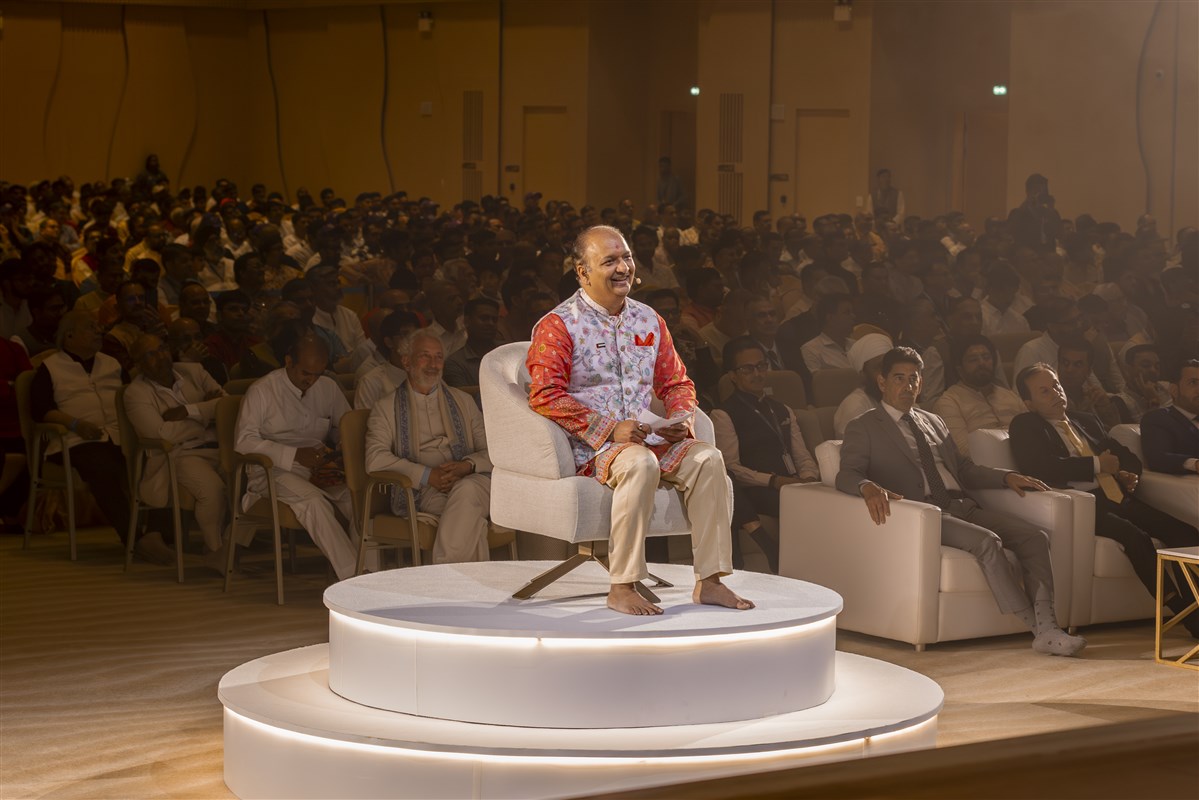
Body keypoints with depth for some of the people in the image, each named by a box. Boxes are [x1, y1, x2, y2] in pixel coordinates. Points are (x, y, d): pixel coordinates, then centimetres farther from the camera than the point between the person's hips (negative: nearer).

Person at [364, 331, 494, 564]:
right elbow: (375, 459, -1)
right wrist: (428, 475, -11)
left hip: (469, 481, 2)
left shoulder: (463, 401, 25)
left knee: (466, 491, -37)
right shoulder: (387, 407, 15)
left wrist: (467, 465, -7)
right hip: (423, 492, -2)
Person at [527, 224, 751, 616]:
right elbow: (545, 396, -15)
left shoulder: (649, 321, 16)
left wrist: (680, 419, -2)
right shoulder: (557, 327, -5)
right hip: (590, 448, -6)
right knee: (641, 463, -36)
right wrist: (610, 429, -21)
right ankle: (621, 589, -32)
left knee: (707, 457, -19)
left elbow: (676, 381, 22)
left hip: (647, 437, 6)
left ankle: (710, 580, -17)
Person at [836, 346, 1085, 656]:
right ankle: (1037, 629, -29)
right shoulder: (863, 429, 7)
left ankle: (1046, 628, -27)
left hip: (962, 506, 7)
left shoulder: (933, 422, 28)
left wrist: (1007, 477, 15)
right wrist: (869, 487, -31)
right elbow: (847, 474, -8)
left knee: (1034, 537, -15)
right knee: (987, 541, -32)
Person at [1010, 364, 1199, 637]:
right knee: (1136, 537, -32)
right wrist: (1097, 465, -6)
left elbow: (1126, 455, 32)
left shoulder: (1086, 421, 26)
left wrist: (1129, 475, 8)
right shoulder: (1025, 426, 5)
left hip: (1117, 499, 7)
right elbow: (1044, 467, -13)